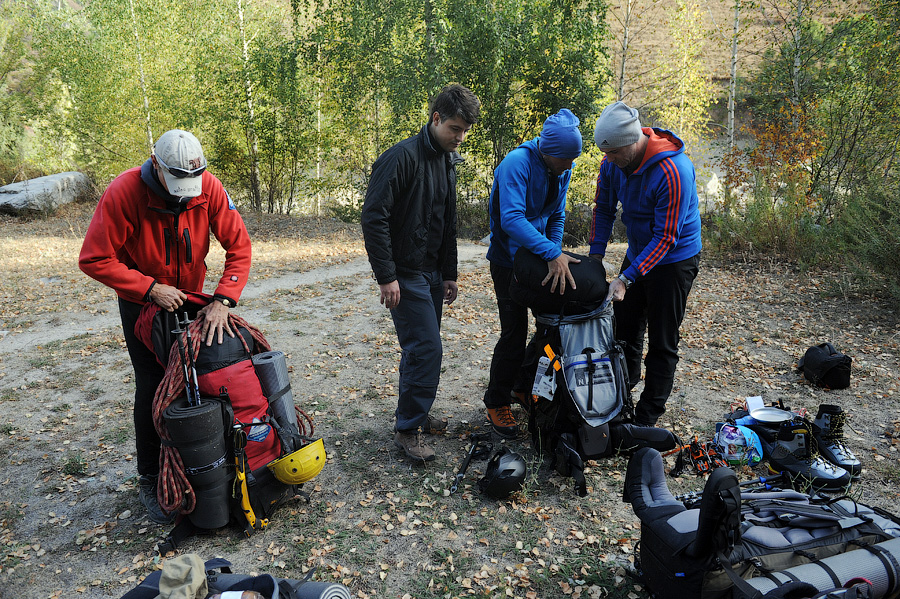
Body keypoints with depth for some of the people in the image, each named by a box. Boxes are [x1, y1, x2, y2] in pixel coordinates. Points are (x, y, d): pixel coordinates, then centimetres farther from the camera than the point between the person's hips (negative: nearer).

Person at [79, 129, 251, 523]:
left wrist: (222, 301, -31)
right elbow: (94, 260, -25)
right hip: (141, 302, -3)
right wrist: (152, 289, -28)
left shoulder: (209, 188, -20)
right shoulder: (123, 194, -27)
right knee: (153, 387, -5)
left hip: (189, 296, 3)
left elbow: (239, 246, -20)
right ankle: (150, 481, 12)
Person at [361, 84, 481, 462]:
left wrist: (449, 273, 17)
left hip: (431, 273, 8)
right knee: (426, 348, -10)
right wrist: (386, 276, -22)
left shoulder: (448, 161, 12)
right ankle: (407, 429, 4)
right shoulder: (402, 157, -16)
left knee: (422, 348, 14)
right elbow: (374, 217, -21)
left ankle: (414, 414, 29)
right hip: (405, 275, -8)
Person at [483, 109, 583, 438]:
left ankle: (524, 385, 31)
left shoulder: (563, 168, -1)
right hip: (509, 259, -7)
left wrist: (556, 256, -4)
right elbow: (511, 218, -36)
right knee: (514, 333, -7)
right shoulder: (517, 164, -25)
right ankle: (496, 402, 13)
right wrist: (552, 254, -41)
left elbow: (557, 216, 7)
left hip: (541, 254, 8)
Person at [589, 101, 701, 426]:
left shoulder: (673, 171, -31)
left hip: (674, 260, -7)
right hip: (637, 253, 7)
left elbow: (665, 238, -29)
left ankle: (647, 416, 13)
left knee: (662, 342, 1)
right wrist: (595, 256, -6)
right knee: (625, 328, 17)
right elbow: (604, 209, 2)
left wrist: (626, 279, -33)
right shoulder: (613, 162, -11)